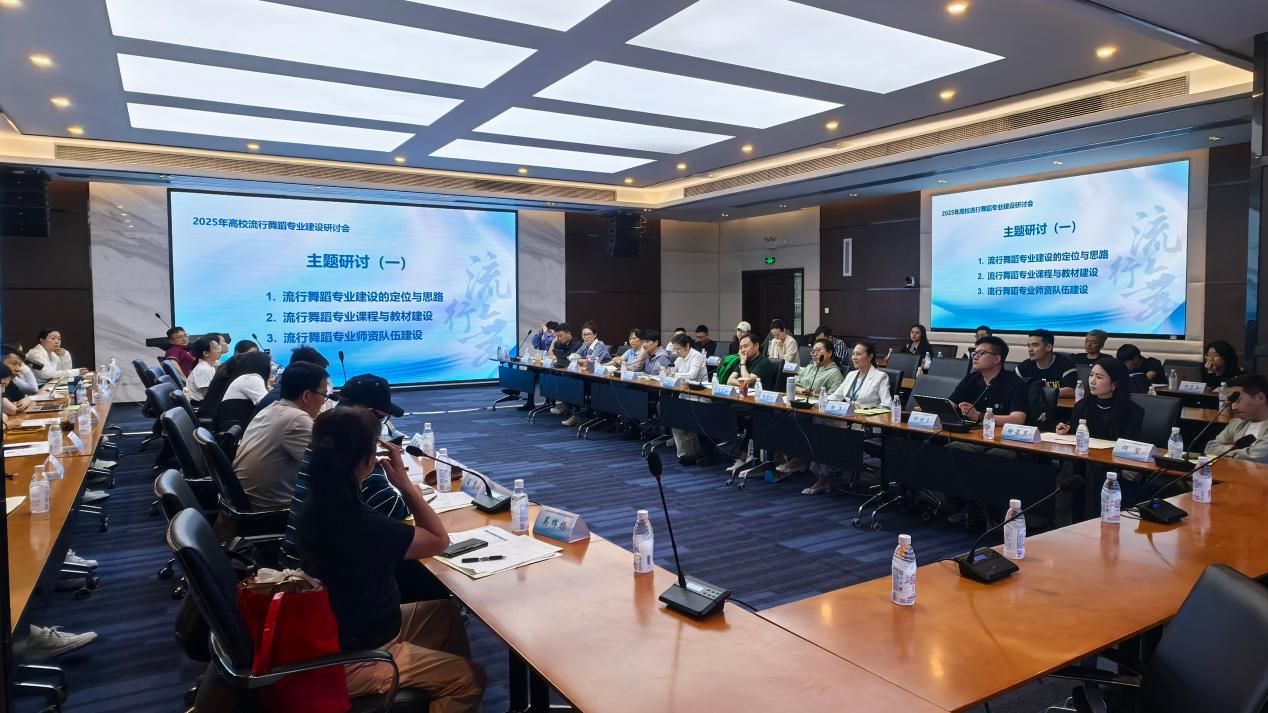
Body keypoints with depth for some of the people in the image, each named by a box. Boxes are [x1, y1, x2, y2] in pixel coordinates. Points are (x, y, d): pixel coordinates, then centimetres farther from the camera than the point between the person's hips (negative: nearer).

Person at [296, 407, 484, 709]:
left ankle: (448, 681, 37)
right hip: (354, 660, -9)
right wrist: (405, 483, -17)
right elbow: (439, 540, -18)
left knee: (446, 611, 23)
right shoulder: (361, 525, -36)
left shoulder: (316, 505, -8)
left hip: (338, 633, 9)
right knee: (471, 680, 4)